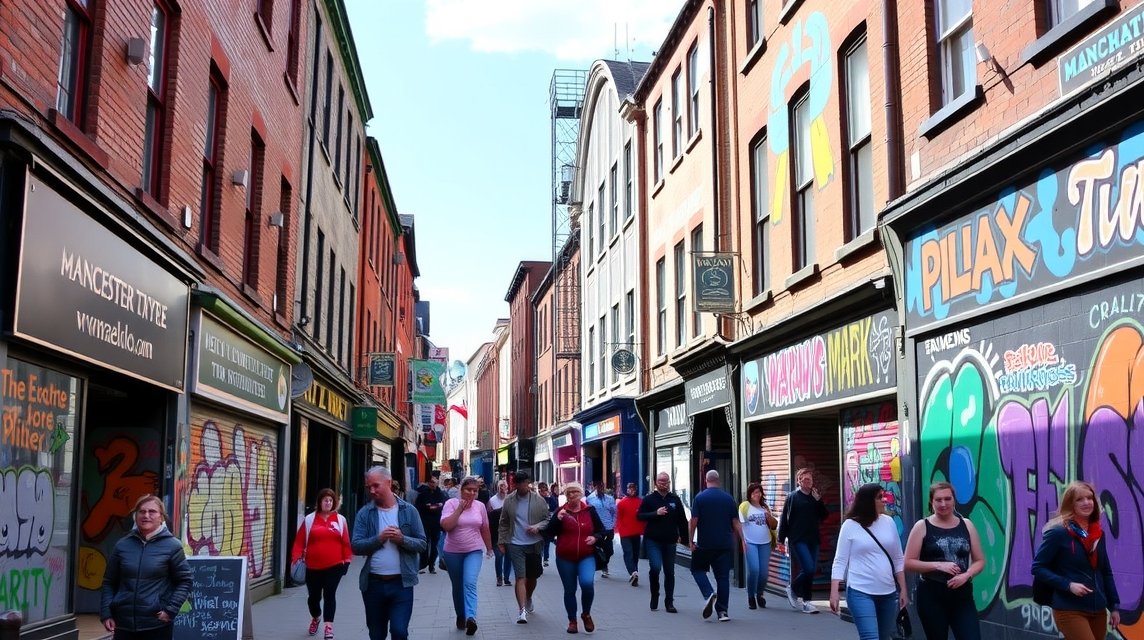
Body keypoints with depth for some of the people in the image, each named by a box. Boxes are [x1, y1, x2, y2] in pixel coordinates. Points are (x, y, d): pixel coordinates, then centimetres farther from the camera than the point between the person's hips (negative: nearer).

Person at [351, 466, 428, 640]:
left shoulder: (409, 511, 0)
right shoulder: (364, 513, 1)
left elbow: (423, 544, 0)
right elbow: (356, 546, -7)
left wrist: (402, 539, -17)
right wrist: (379, 539, -20)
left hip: (401, 583, -2)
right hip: (373, 583, 2)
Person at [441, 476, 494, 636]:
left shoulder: (480, 506, 1)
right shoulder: (451, 503, -8)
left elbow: (485, 529, 12)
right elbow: (446, 526, -21)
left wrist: (489, 548, 17)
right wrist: (460, 509, -22)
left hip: (474, 551, 0)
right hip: (453, 552, 0)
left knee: (470, 583, -19)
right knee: (458, 587, 12)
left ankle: (470, 617, -31)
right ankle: (460, 616, 29)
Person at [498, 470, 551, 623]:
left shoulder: (539, 500, -2)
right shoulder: (509, 501, 0)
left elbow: (547, 519, 5)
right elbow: (504, 523, 9)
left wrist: (538, 526, -14)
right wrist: (502, 542, 7)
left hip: (534, 544, 1)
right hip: (515, 545, -1)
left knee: (532, 576, 15)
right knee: (520, 577, -10)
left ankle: (528, 599, 43)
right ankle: (523, 610, -11)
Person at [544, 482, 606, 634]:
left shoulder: (590, 510, 2)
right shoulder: (560, 511, 0)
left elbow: (601, 529, 12)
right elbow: (548, 533, -5)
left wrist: (595, 537, -9)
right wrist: (557, 519, -19)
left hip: (586, 557, -1)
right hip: (565, 558, 1)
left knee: (587, 583, -22)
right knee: (569, 590, 7)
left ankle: (586, 614, 3)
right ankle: (572, 620, 26)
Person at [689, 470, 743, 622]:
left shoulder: (699, 498, -5)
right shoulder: (728, 498, 4)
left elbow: (693, 522, -9)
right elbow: (736, 523, 4)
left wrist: (691, 541, -2)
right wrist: (741, 541, 9)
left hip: (704, 544, -3)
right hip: (725, 545, 3)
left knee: (697, 569, 15)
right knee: (723, 576, 6)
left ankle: (709, 594, -10)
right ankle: (722, 611, 5)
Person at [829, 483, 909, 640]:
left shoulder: (888, 522, 5)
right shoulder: (850, 525, -6)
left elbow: (898, 559, 11)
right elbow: (840, 561, -5)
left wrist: (903, 589, 8)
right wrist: (834, 592, -12)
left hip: (888, 593, 5)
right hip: (860, 593, -5)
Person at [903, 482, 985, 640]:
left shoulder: (966, 525, 6)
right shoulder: (922, 526, -1)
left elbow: (980, 561, 10)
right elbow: (909, 563, -4)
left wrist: (966, 575, -9)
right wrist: (938, 565, -16)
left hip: (962, 596, 2)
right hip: (932, 596, -2)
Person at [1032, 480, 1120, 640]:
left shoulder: (1098, 535, 8)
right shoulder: (1058, 533, -11)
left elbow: (1106, 572, 17)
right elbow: (1038, 568, -10)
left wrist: (1114, 606, 13)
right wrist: (1068, 585, -19)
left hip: (1098, 610, 6)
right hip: (1070, 610, -6)